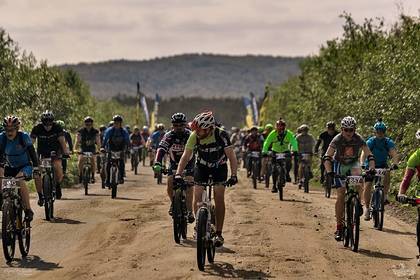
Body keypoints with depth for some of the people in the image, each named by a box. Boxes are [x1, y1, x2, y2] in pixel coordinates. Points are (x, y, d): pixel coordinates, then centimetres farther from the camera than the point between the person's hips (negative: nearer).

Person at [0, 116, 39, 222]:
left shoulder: (24, 136, -19)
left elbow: (32, 152, -20)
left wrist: (36, 168, -30)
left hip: (25, 166, -4)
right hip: (10, 167, 4)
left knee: (20, 179, -34)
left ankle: (28, 210, -27)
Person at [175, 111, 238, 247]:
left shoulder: (221, 135, -29)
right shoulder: (194, 136, -24)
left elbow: (231, 156, -30)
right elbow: (186, 155, -24)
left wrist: (233, 175, -42)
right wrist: (178, 174, -37)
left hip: (219, 167, -2)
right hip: (202, 166, 2)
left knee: (219, 199, -10)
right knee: (197, 200, -8)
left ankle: (218, 233, -2)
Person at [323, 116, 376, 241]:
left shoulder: (359, 139, -20)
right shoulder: (337, 139, -23)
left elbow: (370, 156, -21)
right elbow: (327, 157, -28)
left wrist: (371, 169, -37)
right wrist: (329, 171, -43)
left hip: (353, 163, 1)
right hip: (340, 165, -1)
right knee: (341, 195, -10)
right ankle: (339, 227, -4)